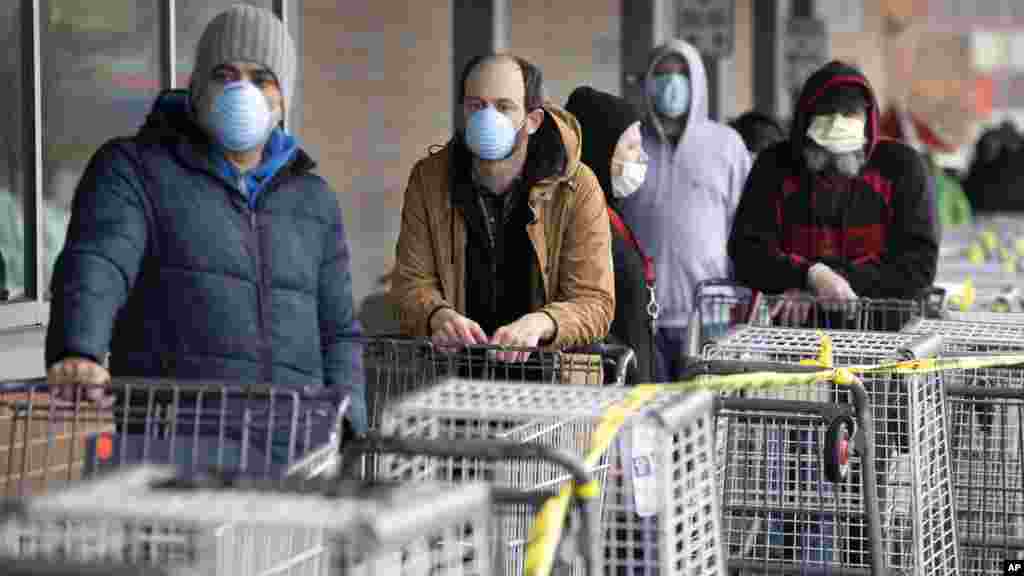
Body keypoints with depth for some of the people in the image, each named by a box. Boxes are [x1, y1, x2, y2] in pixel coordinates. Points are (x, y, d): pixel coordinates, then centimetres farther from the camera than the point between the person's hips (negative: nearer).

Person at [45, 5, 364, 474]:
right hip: (179, 447, -5)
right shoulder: (133, 170, 3)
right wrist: (76, 358, -37)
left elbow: (334, 335, 20)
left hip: (290, 454, 5)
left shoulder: (312, 201, 18)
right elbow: (92, 271, -16)